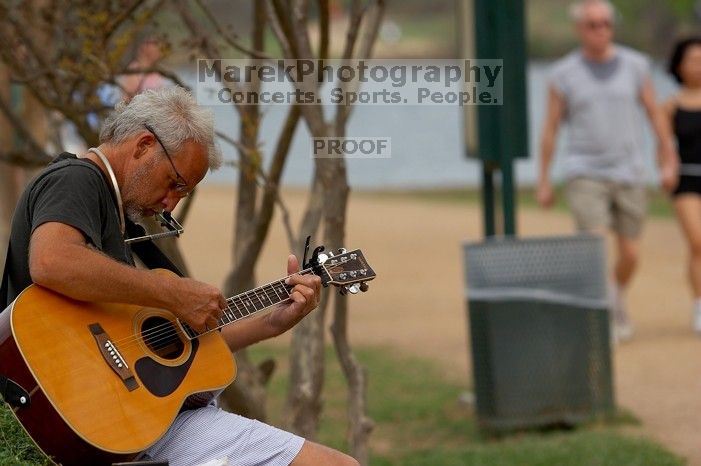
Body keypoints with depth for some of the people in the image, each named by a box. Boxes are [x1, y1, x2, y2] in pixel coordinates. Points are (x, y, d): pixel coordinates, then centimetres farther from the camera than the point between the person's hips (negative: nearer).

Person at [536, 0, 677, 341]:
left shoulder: (635, 66, -1)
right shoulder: (563, 74, -5)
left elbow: (655, 115, 7)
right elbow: (550, 129, 1)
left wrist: (669, 163, 7)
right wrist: (543, 183, 2)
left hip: (628, 175, 2)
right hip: (585, 175, -2)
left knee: (629, 255, 6)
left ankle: (618, 299, 37)